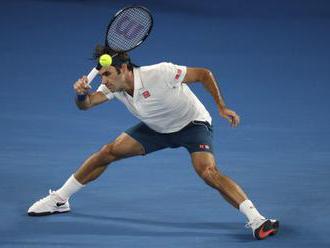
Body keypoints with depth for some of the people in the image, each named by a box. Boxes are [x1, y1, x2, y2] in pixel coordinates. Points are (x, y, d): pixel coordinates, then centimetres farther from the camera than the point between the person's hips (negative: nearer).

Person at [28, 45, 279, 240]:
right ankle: (59, 199, 15)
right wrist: (82, 93, -44)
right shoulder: (114, 86, -15)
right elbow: (86, 104, -20)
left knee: (208, 172, -31)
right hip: (157, 129, 6)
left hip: (193, 124, -6)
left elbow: (204, 74, -24)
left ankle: (256, 220, -30)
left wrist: (222, 107, -26)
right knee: (108, 152, -1)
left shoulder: (160, 73, -33)